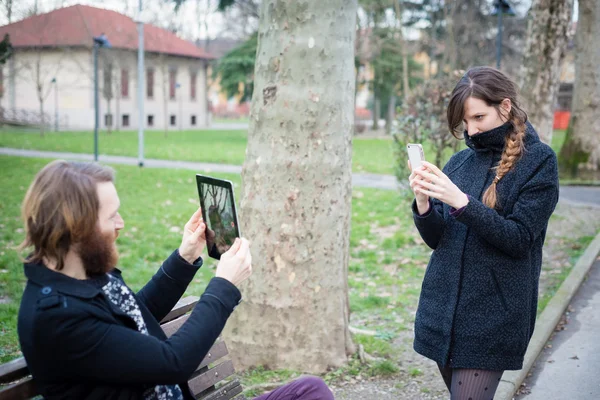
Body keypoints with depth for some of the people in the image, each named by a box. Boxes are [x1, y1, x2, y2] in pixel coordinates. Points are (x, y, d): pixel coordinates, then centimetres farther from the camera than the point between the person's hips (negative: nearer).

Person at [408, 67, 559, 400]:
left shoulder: (538, 160, -5)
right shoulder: (460, 162, 8)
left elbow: (519, 239, -12)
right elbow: (436, 239, 7)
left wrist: (461, 201, -23)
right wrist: (423, 204, -13)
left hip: (491, 317, -5)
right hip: (443, 309, 5)